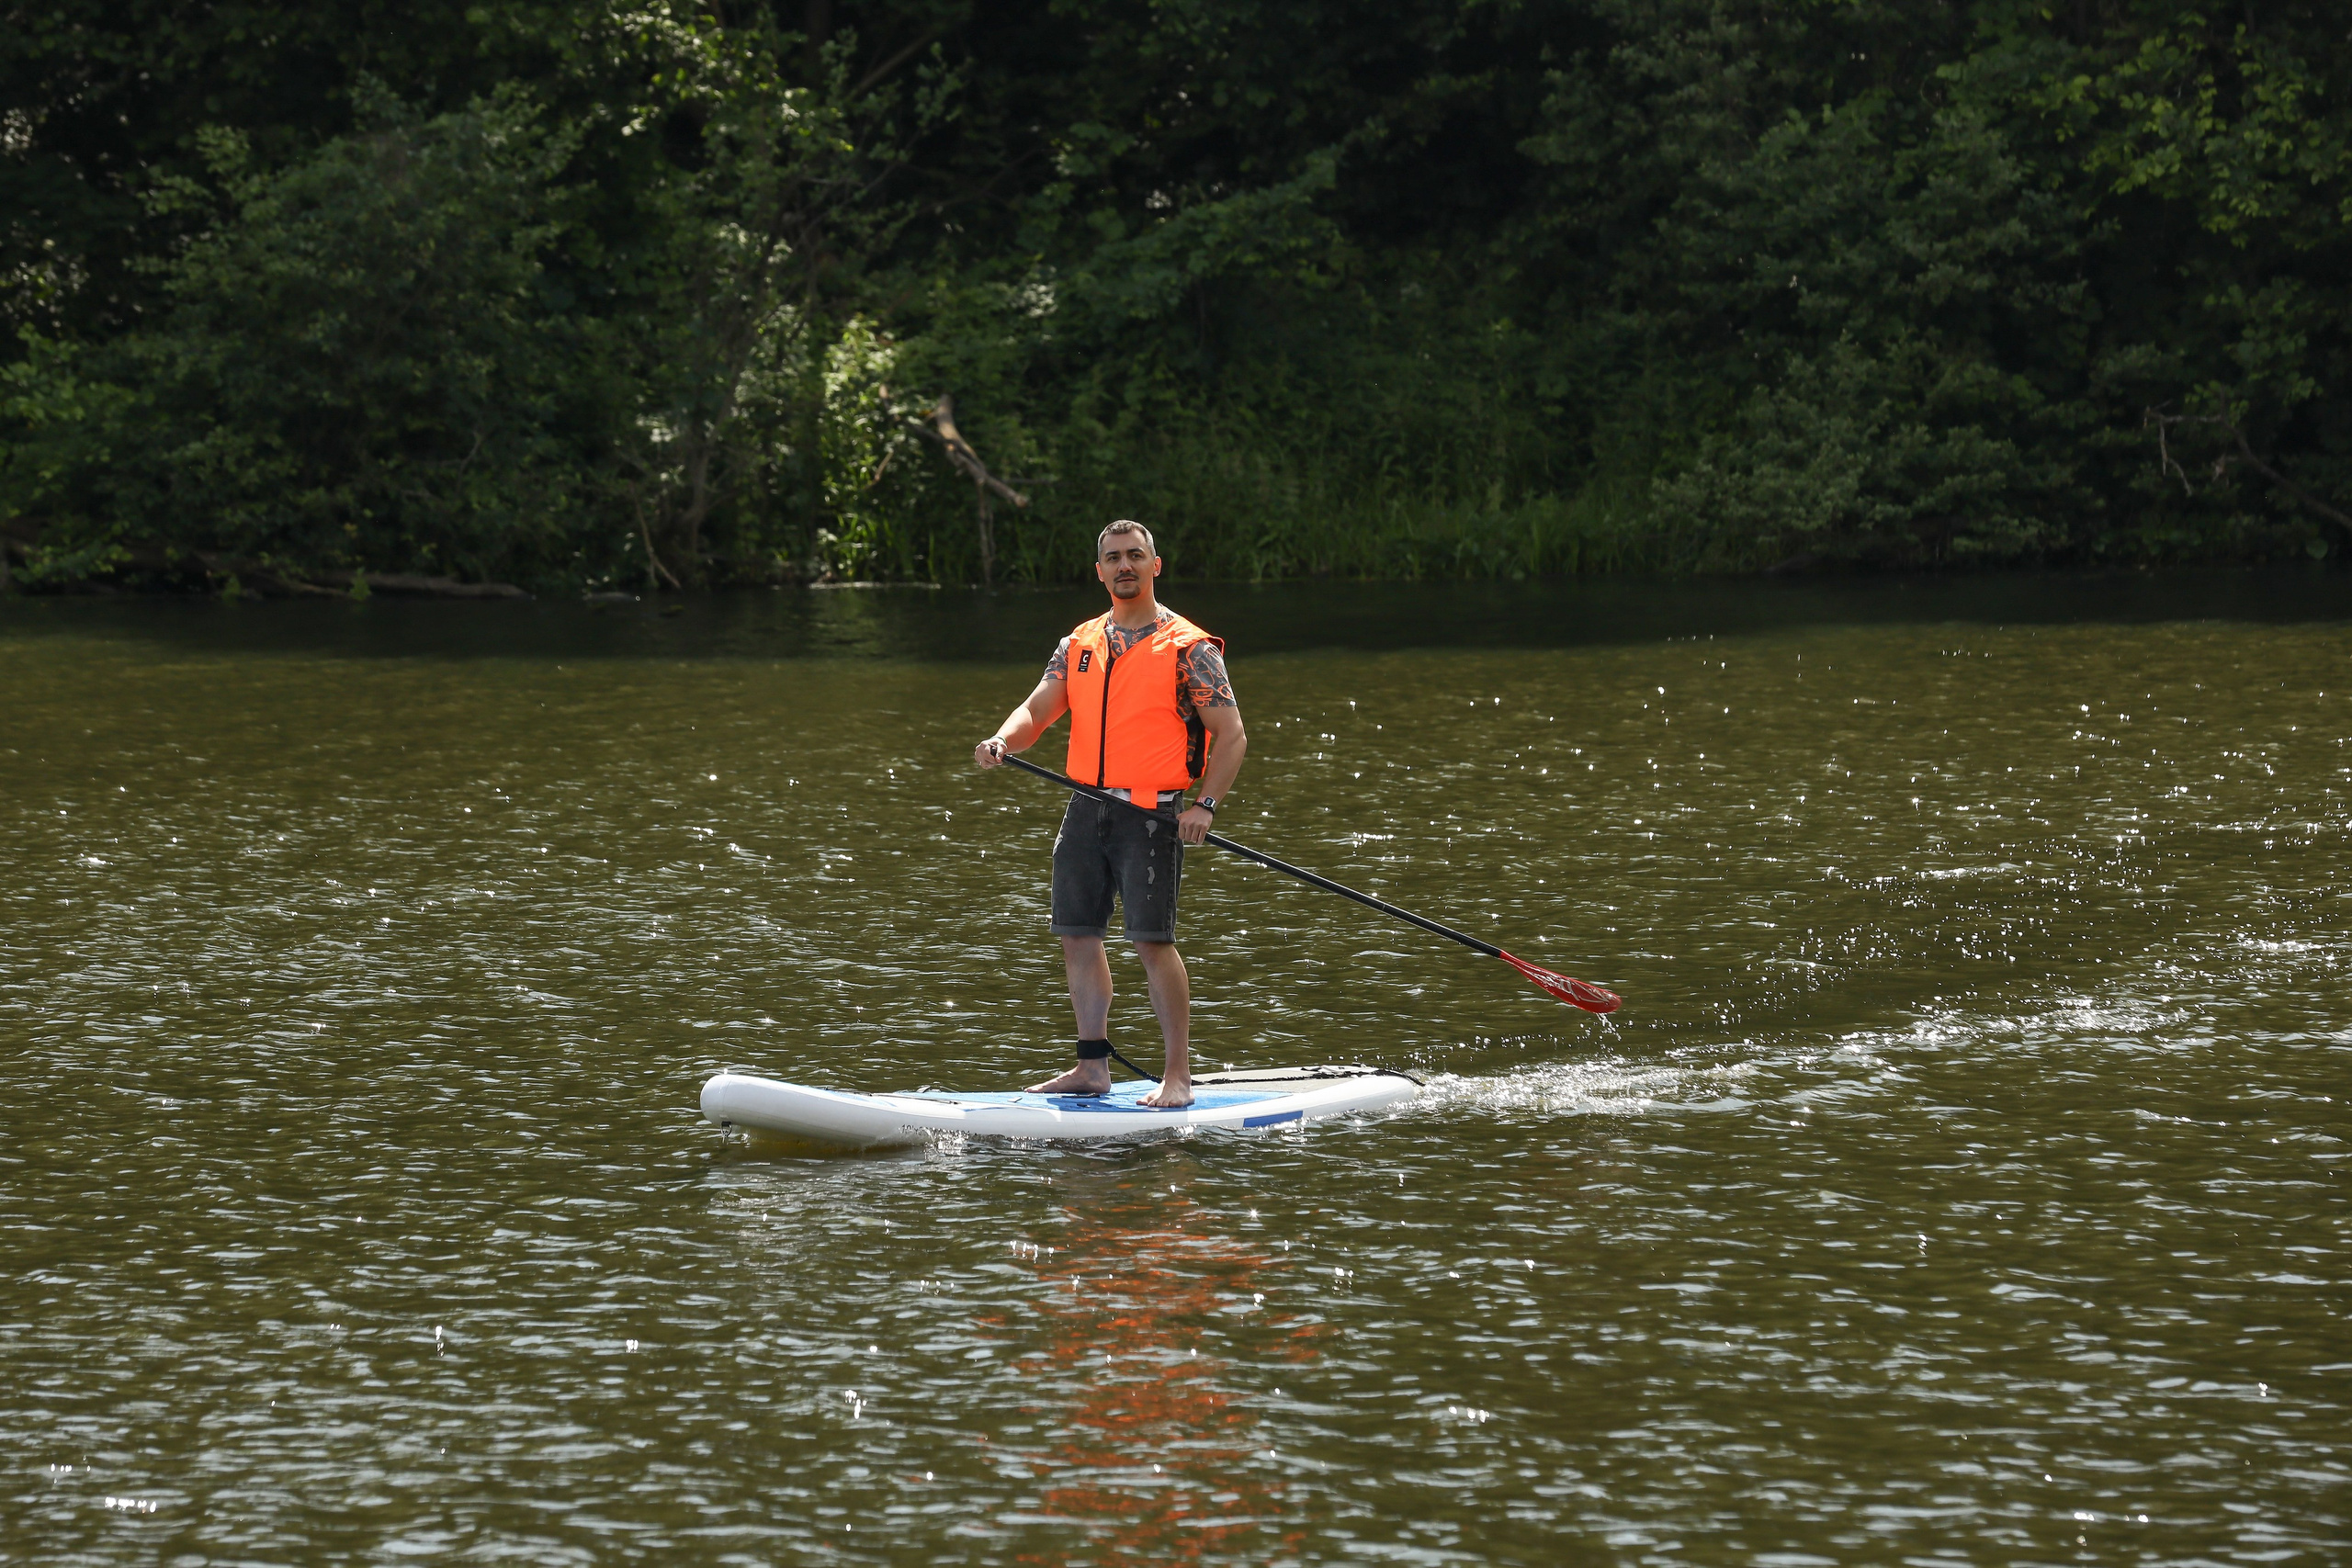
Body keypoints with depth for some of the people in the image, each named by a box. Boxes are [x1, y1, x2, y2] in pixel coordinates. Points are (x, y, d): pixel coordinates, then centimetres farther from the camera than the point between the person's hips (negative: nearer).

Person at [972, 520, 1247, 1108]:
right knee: (1078, 936, 7)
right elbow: (1038, 710, 5)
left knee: (1152, 939, -11)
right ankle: (1093, 1067, 17)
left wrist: (1205, 806, -17)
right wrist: (1003, 740, -17)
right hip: (1086, 810, 6)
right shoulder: (1080, 645, 12)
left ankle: (1178, 1076, -4)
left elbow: (1232, 735, -5)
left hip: (1151, 813, -6)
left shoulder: (1188, 648, -3)